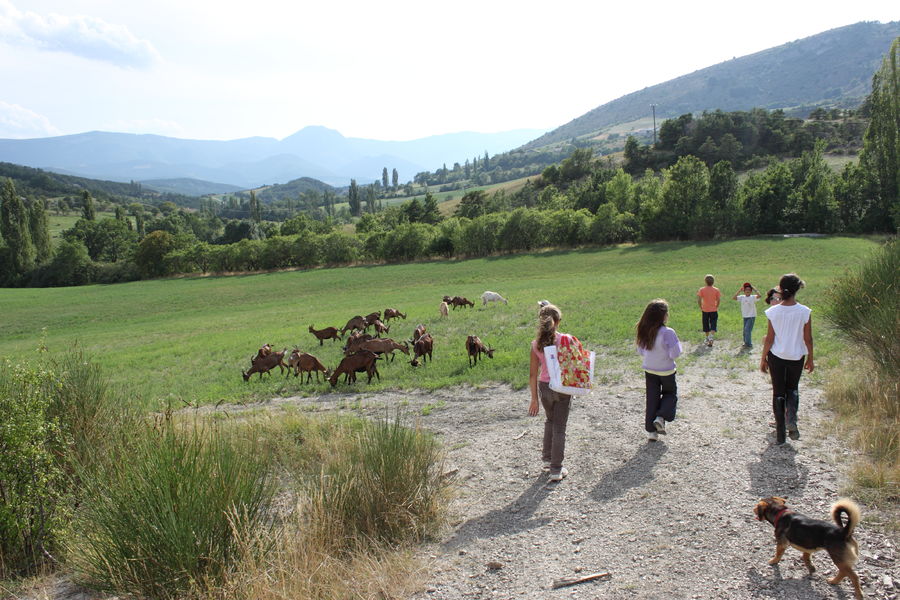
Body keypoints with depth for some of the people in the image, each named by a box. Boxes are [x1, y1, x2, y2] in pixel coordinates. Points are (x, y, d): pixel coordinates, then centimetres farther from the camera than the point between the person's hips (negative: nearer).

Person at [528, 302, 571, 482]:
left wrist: (534, 398, 4)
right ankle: (556, 470, 13)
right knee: (559, 428, 8)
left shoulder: (536, 344, -5)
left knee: (549, 420, 27)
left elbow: (533, 374, -2)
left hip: (543, 387, 3)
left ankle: (547, 458, 36)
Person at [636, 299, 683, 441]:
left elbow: (641, 351, 5)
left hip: (649, 370, 4)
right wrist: (678, 344, -4)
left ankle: (651, 430, 14)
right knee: (670, 393, 20)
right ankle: (661, 417, -1)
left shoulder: (644, 332, -6)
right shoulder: (668, 332, -24)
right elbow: (675, 353, -22)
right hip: (666, 371, -4)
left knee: (652, 398, 12)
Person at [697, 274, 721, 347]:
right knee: (713, 325, -1)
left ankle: (707, 339, 29)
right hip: (714, 311, -1)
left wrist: (700, 307, 4)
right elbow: (718, 300, -5)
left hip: (705, 310, 1)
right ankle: (711, 338, -20)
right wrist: (716, 307, 10)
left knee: (706, 325, 16)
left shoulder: (701, 290, -6)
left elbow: (699, 300, -9)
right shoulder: (716, 290, -4)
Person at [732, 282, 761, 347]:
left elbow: (759, 296, -28)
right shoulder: (742, 297, 2)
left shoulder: (753, 297, -8)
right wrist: (739, 291, -9)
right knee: (745, 330, 12)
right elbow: (733, 298, -8)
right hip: (745, 317, 5)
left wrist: (754, 289, -19)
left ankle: (748, 344, -5)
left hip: (751, 316, -5)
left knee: (747, 329, -14)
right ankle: (746, 343, 24)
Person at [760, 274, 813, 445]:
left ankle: (780, 433, 12)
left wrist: (763, 358, 4)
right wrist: (810, 359, 10)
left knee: (778, 392, 11)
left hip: (776, 356, 0)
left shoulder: (773, 311, -11)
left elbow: (769, 338, -7)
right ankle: (791, 419, -1)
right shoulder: (805, 312, -11)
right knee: (792, 388, 22)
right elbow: (808, 338, -4)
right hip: (796, 357, 0)